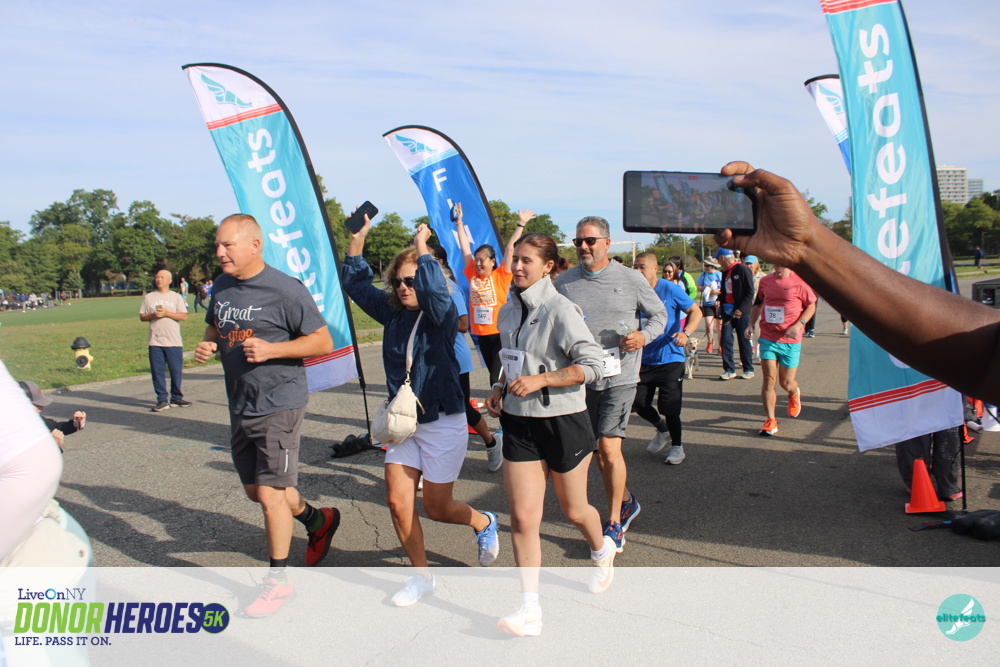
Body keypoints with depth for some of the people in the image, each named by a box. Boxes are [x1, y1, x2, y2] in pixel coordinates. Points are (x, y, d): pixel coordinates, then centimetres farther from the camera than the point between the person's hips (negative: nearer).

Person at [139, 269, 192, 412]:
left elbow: (183, 316, -2)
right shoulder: (149, 297, 12)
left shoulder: (176, 297, 7)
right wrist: (153, 315, -8)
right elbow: (142, 317, 11)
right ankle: (162, 400, 8)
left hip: (174, 341, -1)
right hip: (155, 341, 1)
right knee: (157, 371, 0)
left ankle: (176, 398, 13)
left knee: (176, 370, 1)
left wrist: (167, 313, -13)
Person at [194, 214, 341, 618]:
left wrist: (270, 349, -24)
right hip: (239, 406, 8)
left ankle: (278, 580, 15)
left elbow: (323, 341, -14)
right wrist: (207, 345, 0)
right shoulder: (222, 288, 6)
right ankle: (318, 520, 42)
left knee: (269, 492, -4)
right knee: (255, 490, 17)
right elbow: (214, 328, 23)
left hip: (279, 405, -8)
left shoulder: (285, 290, -16)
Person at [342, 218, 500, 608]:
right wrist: (358, 238, -1)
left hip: (443, 424, -6)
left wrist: (421, 244, -26)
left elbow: (434, 291, -36)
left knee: (436, 508, 5)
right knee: (398, 502, 1)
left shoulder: (442, 315, -14)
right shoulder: (392, 313, 3)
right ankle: (422, 577, 20)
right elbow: (356, 284, 8)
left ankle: (484, 523, 38)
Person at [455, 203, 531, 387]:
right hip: (481, 333, 5)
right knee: (494, 375, 16)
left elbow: (510, 249, -7)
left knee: (497, 377, -9)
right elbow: (465, 248, 11)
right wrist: (459, 223, 15)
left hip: (499, 332, -5)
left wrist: (521, 224, -6)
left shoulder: (500, 276, -5)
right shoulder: (473, 275, 6)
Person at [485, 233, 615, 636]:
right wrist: (502, 389, 4)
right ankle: (530, 609, 4)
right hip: (519, 423, 5)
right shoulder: (509, 311, 7)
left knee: (574, 510, 14)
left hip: (563, 421, -5)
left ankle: (603, 552, 48)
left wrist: (540, 380, -22)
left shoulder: (560, 310, -15)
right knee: (523, 516, -3)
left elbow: (592, 365, -17)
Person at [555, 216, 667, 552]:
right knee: (597, 448, 14)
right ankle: (626, 502, 38)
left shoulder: (631, 279, -3)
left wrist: (644, 336, -12)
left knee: (608, 445, -11)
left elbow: (659, 314, 7)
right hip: (581, 377, 4)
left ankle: (614, 523, 6)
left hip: (619, 376, -3)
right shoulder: (564, 283, 2)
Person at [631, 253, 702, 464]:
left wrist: (685, 332, -28)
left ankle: (677, 447, 20)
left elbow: (696, 312, -10)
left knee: (669, 408, -3)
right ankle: (662, 429, 36)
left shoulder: (670, 289, -11)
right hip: (644, 359, 5)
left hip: (670, 358, -5)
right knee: (638, 403, 6)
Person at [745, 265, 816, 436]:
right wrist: (751, 324, 8)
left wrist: (798, 325, -14)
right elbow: (758, 304, 21)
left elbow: (811, 306, 0)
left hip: (791, 341, -2)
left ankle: (794, 393, 43)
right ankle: (770, 420, 3)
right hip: (768, 338, 3)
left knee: (786, 383, 5)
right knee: (769, 379, -6)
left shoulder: (800, 282, -5)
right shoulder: (765, 281, 7)